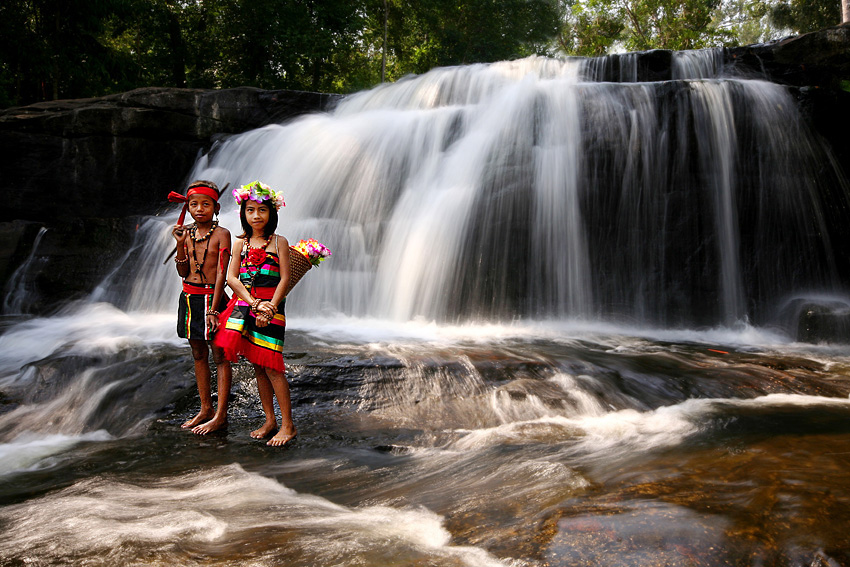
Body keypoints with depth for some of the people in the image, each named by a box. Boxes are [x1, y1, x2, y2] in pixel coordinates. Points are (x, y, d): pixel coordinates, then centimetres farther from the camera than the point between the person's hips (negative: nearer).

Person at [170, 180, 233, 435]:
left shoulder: (221, 234, -8)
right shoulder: (187, 233, 7)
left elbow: (222, 273, -13)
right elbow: (183, 272, 7)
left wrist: (212, 310, -19)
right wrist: (180, 244, -8)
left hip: (211, 297, -6)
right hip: (189, 297, 6)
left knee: (219, 356, 0)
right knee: (198, 354, 13)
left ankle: (221, 414, 6)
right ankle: (205, 409, 25)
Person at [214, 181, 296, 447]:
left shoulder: (279, 242, 1)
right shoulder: (241, 243, 9)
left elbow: (285, 279, -5)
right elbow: (231, 278, 1)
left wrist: (269, 308, -15)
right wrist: (255, 304, -11)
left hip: (271, 306, -4)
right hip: (245, 305, 4)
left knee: (271, 366, -7)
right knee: (257, 366, 8)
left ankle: (287, 425, 0)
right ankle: (269, 420, 19)